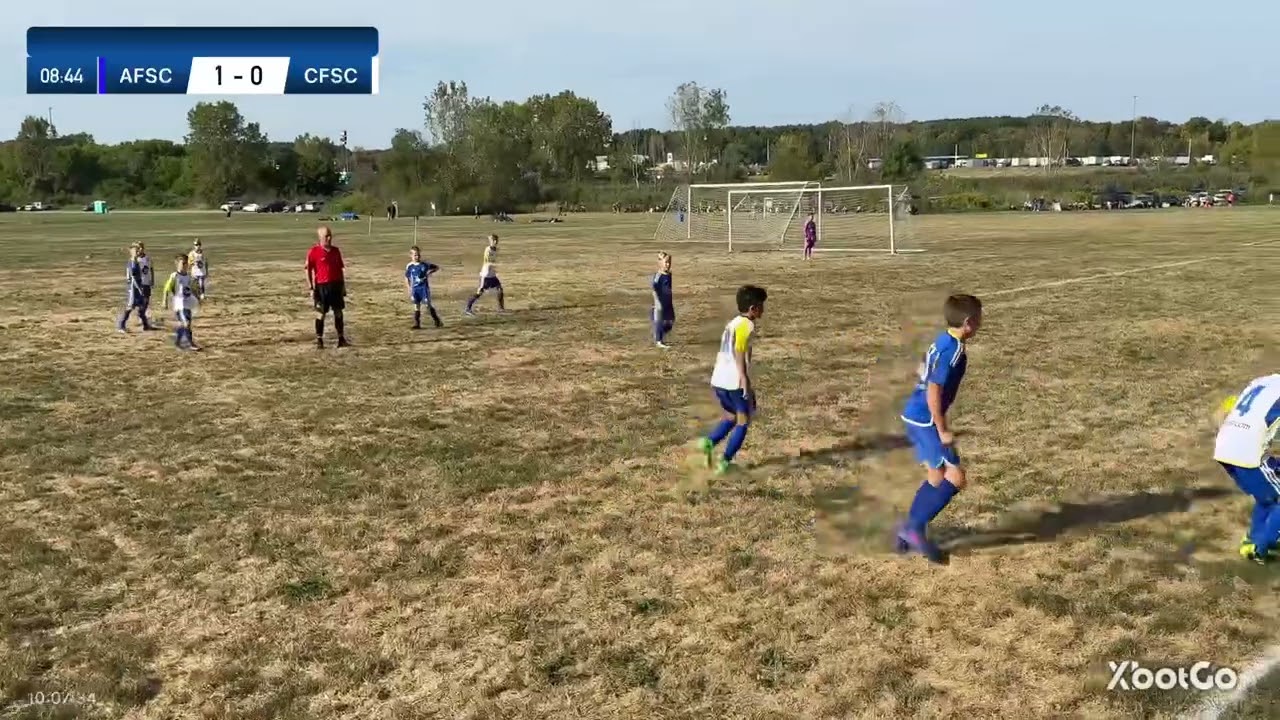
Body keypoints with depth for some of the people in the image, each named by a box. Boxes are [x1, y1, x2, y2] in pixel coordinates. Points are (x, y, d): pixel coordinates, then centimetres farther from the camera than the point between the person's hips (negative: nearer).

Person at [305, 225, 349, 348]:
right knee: (321, 314, 2)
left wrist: (343, 285, 13)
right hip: (322, 286, -4)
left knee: (338, 312, 9)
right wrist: (311, 288, -10)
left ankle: (341, 339, 17)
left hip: (336, 285, 5)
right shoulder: (313, 251, -8)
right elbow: (308, 270, -7)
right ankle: (319, 340, 11)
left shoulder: (336, 250, 8)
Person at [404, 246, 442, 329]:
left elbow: (437, 267, 8)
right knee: (416, 306, 4)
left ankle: (437, 321, 13)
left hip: (424, 287, -1)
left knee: (428, 304, 0)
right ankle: (417, 324, 9)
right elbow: (406, 278, 6)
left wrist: (431, 272, -8)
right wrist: (409, 288, 1)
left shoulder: (425, 265, -4)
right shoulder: (409, 266, -3)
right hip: (415, 289, 1)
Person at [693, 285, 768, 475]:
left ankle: (709, 442, -1)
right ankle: (725, 461, 5)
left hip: (719, 380, 8)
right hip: (736, 381, -8)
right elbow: (739, 351, -22)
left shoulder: (732, 323, 17)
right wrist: (744, 378, -25)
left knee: (730, 417, 23)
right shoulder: (746, 325, -9)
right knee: (743, 421, 8)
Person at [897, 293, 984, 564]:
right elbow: (933, 391, -24)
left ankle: (908, 533, 20)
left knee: (937, 479, 16)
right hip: (925, 421, -10)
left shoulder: (942, 340, 9)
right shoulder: (954, 351, -20)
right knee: (956, 478, -6)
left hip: (915, 416, 10)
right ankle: (914, 527, -2)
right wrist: (942, 430, -18)